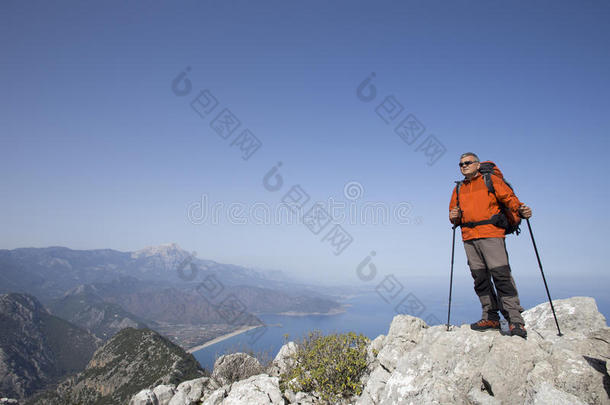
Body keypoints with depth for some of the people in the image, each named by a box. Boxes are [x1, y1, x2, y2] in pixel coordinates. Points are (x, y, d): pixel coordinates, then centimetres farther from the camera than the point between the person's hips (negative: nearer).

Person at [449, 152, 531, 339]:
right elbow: (455, 214, 24)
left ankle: (515, 320, -7)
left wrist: (521, 209, -20)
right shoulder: (459, 189, 20)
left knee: (501, 276, -11)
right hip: (469, 238, 5)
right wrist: (454, 217, 1)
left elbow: (509, 197, -1)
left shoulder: (491, 180, 8)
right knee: (480, 278, 5)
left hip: (491, 234, -5)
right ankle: (490, 317, 14)